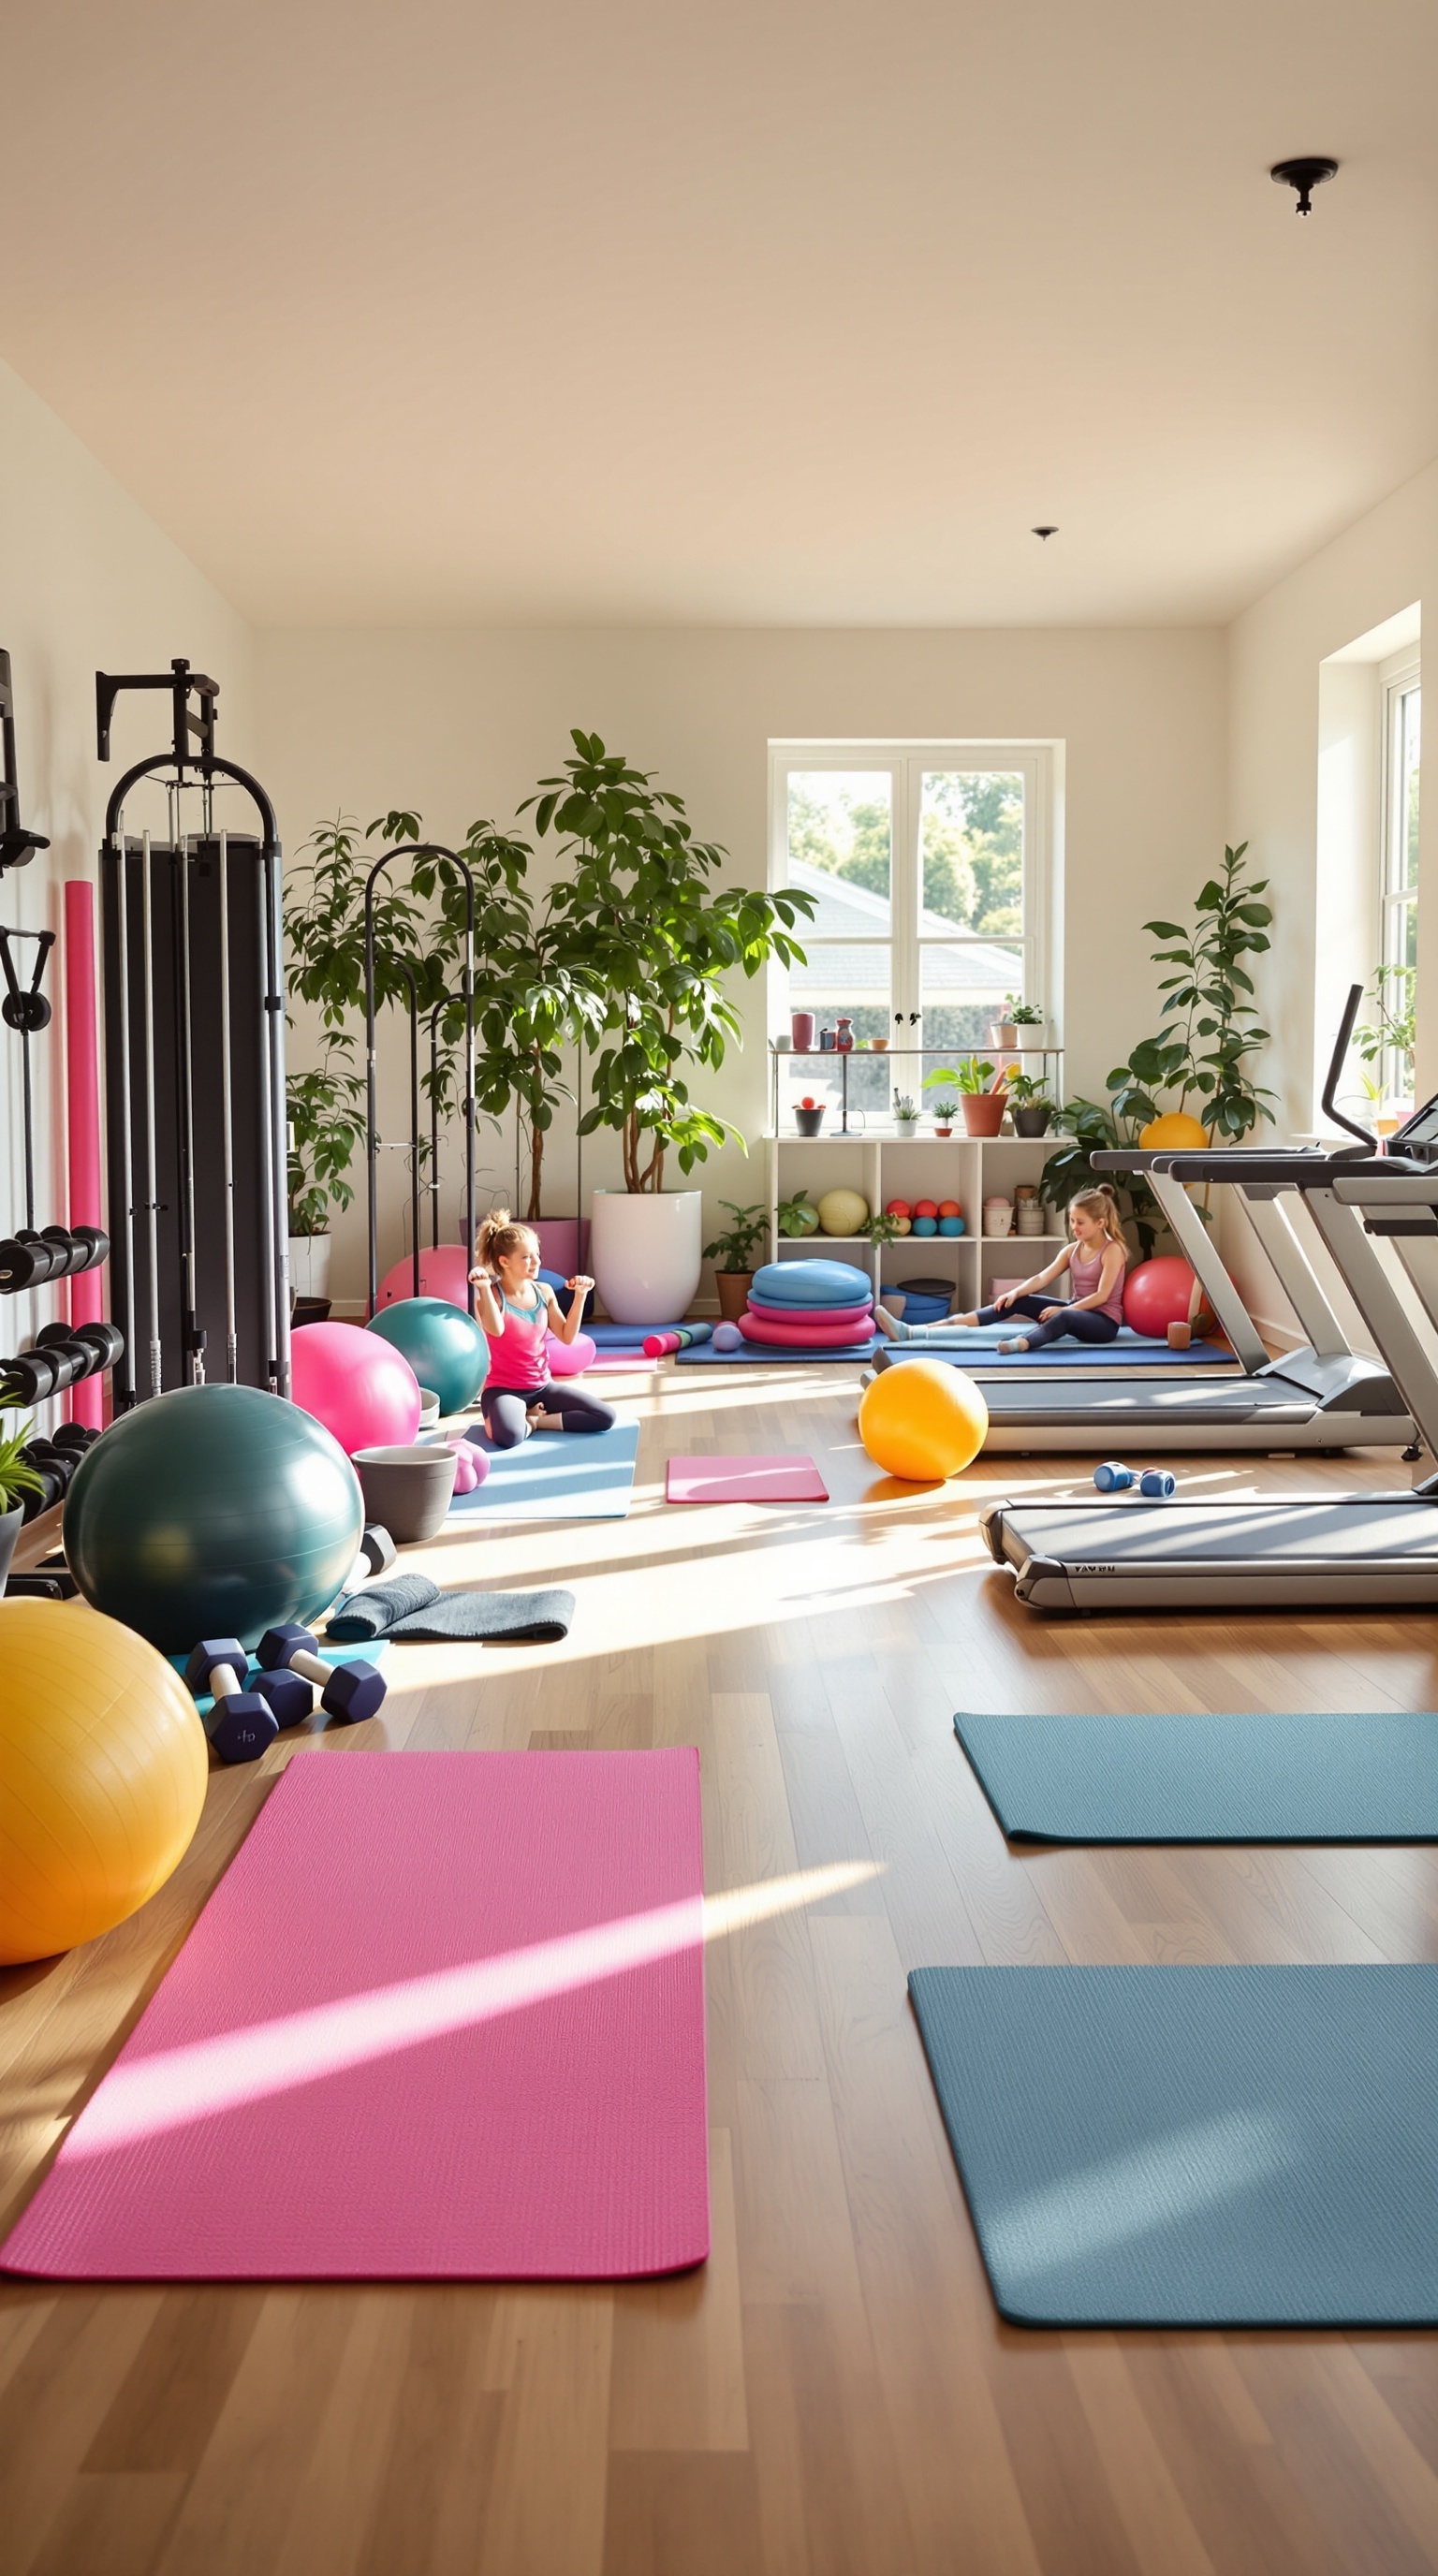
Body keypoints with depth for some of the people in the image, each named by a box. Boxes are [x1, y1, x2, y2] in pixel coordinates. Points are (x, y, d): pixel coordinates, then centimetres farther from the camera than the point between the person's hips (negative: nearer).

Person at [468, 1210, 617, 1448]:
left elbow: (567, 1336, 5)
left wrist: (580, 1295, -2)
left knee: (605, 1417, -10)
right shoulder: (493, 1294, -12)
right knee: (508, 1436, -40)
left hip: (542, 1386, 6)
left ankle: (534, 1419, -4)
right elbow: (496, 1330, -32)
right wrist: (484, 1288, -39)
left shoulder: (544, 1292, 4)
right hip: (503, 1389, -6)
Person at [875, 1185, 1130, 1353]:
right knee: (1014, 1303, -10)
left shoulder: (1113, 1251, -10)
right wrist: (1015, 1292, -18)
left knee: (1063, 1318, -41)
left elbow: (1102, 1295, -18)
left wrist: (1064, 1308, -24)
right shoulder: (1072, 1250, 10)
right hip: (1074, 1310, 6)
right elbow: (1042, 1278, -1)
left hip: (1103, 1321, -6)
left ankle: (1018, 1344, -75)